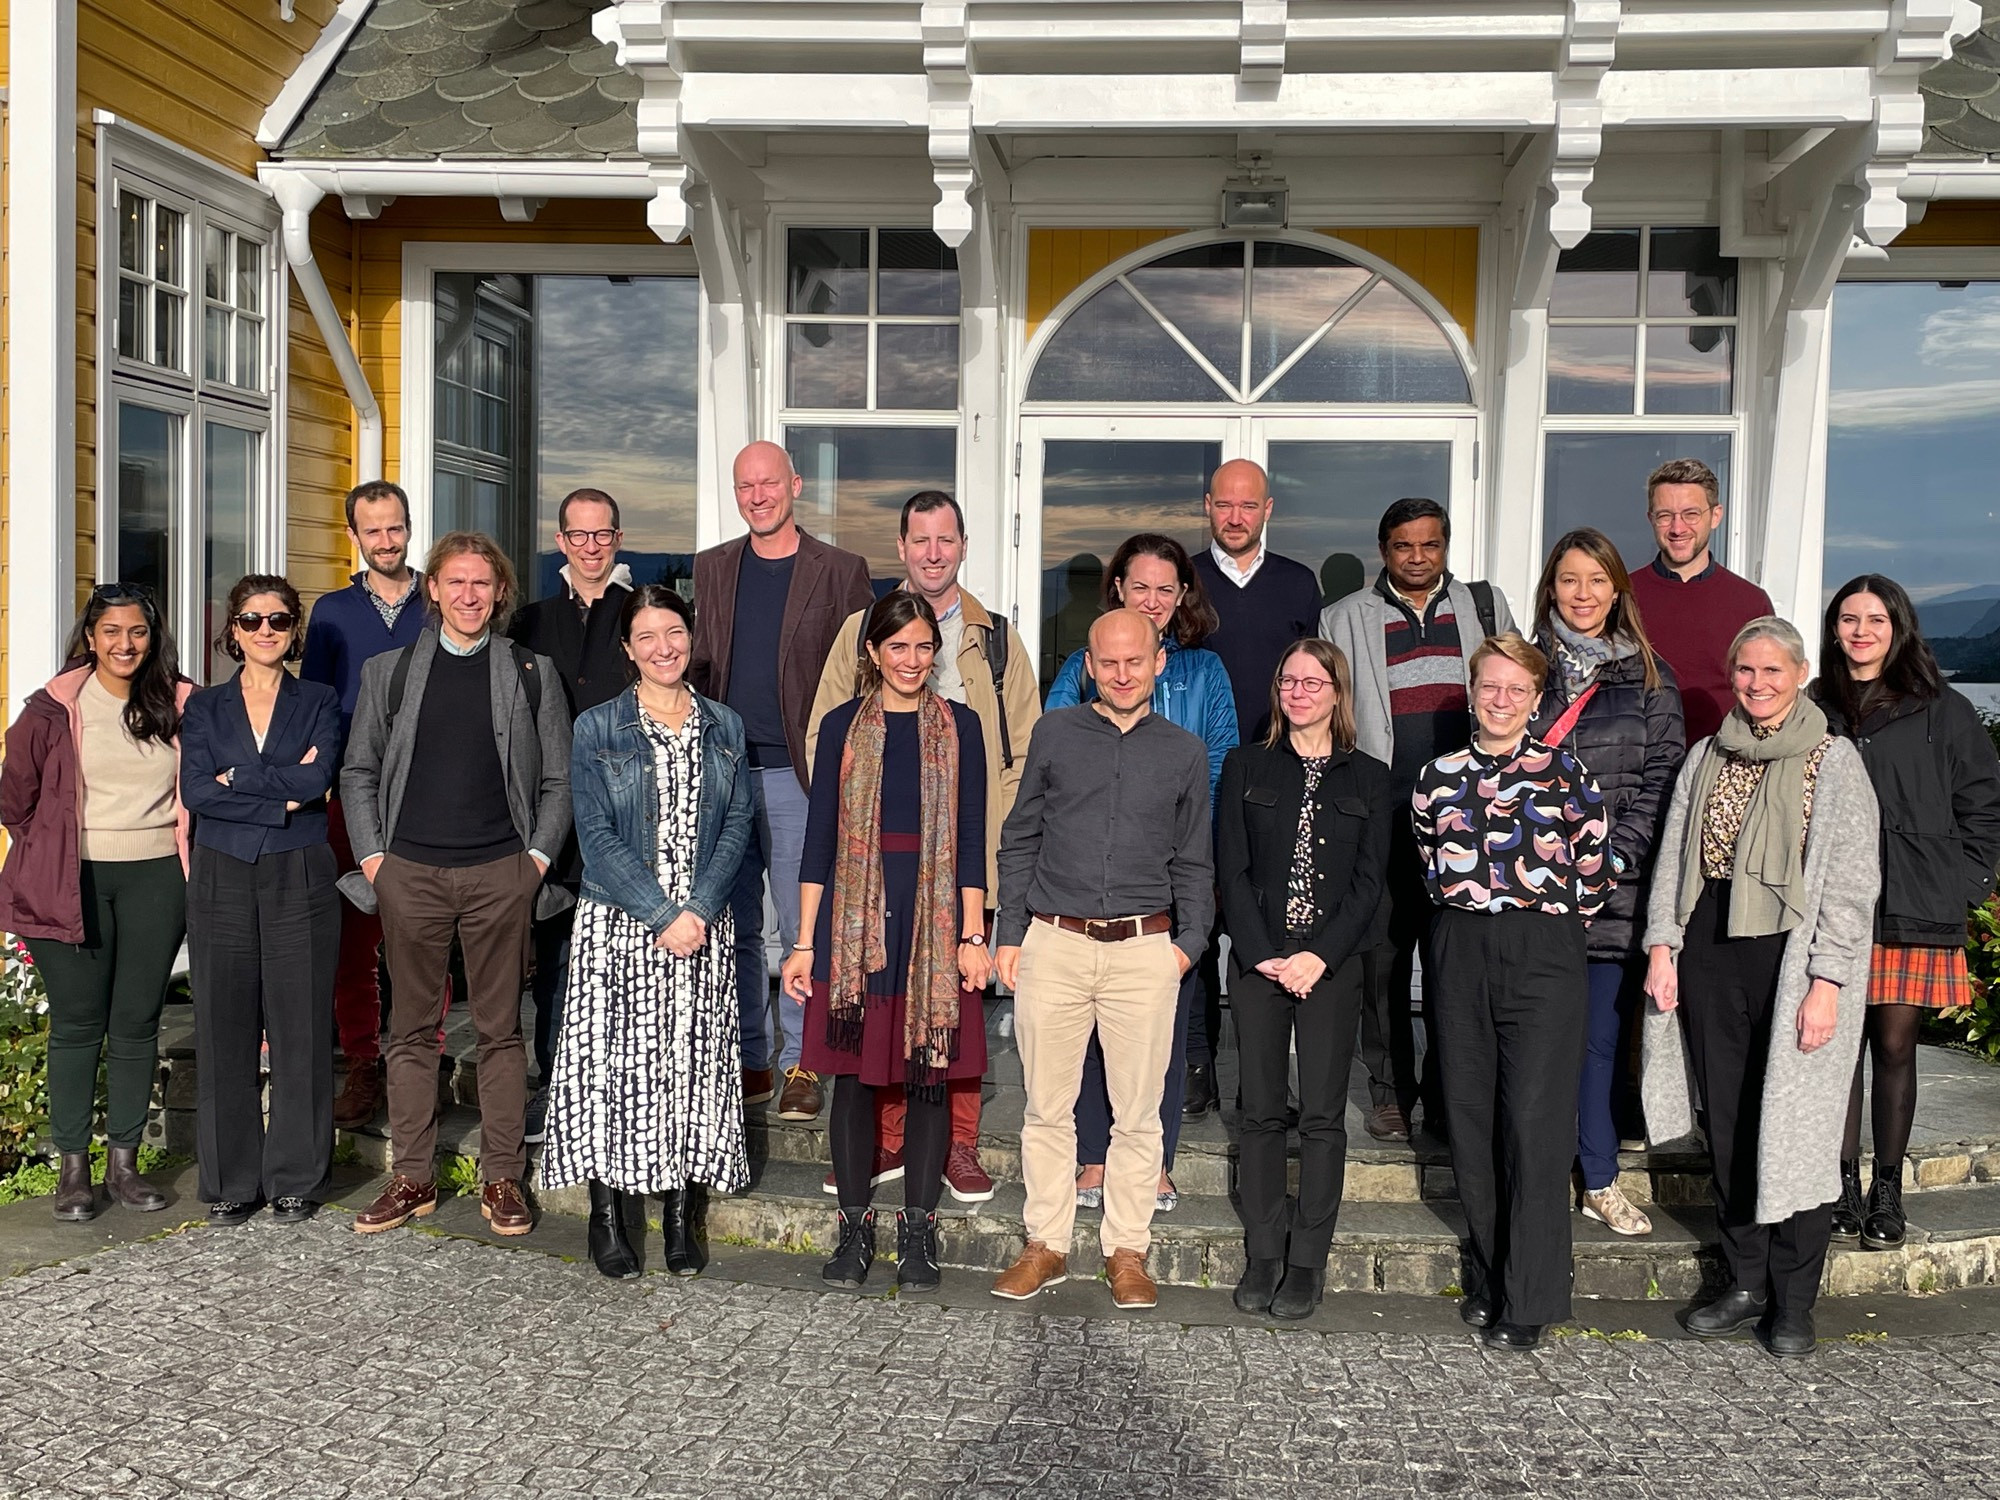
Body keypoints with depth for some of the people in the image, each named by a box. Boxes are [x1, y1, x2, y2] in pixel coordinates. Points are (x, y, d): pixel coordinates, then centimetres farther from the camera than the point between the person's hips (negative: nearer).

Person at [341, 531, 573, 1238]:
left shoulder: (531, 672, 7)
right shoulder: (388, 671, 9)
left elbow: (558, 778, 8)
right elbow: (358, 772, 13)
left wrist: (539, 855, -1)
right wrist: (372, 854, 3)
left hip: (500, 874, -1)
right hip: (410, 873, 1)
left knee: (500, 1028, 4)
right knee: (412, 1028, 7)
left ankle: (502, 1179, 13)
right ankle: (413, 1178, 17)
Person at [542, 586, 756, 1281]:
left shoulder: (724, 727, 9)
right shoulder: (596, 728, 0)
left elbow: (738, 824, 3)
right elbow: (597, 835, -7)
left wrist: (699, 909, -11)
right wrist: (661, 915, -14)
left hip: (704, 927, 2)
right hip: (619, 927, -2)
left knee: (694, 1063, 4)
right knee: (611, 1061, -1)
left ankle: (679, 1214, 15)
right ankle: (608, 1214, 11)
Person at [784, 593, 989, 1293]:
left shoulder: (959, 725, 5)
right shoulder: (842, 725, 6)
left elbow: (971, 837, 3)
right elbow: (820, 835, 6)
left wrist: (974, 936, -4)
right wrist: (805, 942, 2)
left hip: (934, 917, 0)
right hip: (855, 919, 1)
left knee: (929, 1074, 4)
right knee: (852, 1074, 4)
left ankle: (918, 1233, 16)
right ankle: (855, 1228, 18)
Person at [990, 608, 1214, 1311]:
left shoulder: (1185, 752, 9)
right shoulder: (1054, 733, 7)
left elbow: (1193, 863, 13)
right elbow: (1019, 842, 10)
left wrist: (1188, 943, 1)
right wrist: (1008, 935, 3)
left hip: (1144, 950, 0)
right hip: (1053, 944, 0)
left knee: (1138, 1113, 5)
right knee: (1047, 1107, 6)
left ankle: (1127, 1251, 17)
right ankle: (1046, 1245, 19)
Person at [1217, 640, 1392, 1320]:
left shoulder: (1369, 779, 7)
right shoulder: (1246, 766, 7)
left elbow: (1369, 882, 1)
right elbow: (1231, 869, 2)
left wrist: (1318, 956, -11)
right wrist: (1262, 955, -9)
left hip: (1332, 965, 0)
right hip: (1256, 961, 1)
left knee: (1322, 1115, 0)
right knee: (1261, 1110, 5)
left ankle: (1307, 1262, 9)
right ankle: (1262, 1255, 13)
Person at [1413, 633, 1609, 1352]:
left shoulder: (1565, 771, 1)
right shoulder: (1437, 776, 10)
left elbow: (1595, 869, 3)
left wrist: (1553, 923, 8)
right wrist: (1464, 910, 11)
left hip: (1543, 951, -4)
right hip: (1462, 952, 4)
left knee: (1533, 1123, -6)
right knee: (1470, 1120, 7)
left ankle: (1528, 1301, 2)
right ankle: (1487, 1279, 22)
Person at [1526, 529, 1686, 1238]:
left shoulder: (1649, 676, 7)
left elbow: (1660, 781, 2)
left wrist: (1608, 862, -9)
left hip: (1615, 888, 0)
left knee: (1603, 1034, 5)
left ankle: (1601, 1181, 16)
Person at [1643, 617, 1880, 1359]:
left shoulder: (1834, 761, -2)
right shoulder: (1707, 756, 12)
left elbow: (1851, 881, -7)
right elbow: (1673, 854, 12)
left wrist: (1827, 981, -13)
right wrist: (1662, 943, 2)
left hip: (1790, 954, -4)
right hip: (1710, 949, 5)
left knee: (1792, 1127, -1)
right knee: (1726, 1125, 9)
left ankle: (1793, 1303, 13)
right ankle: (1746, 1282, 22)